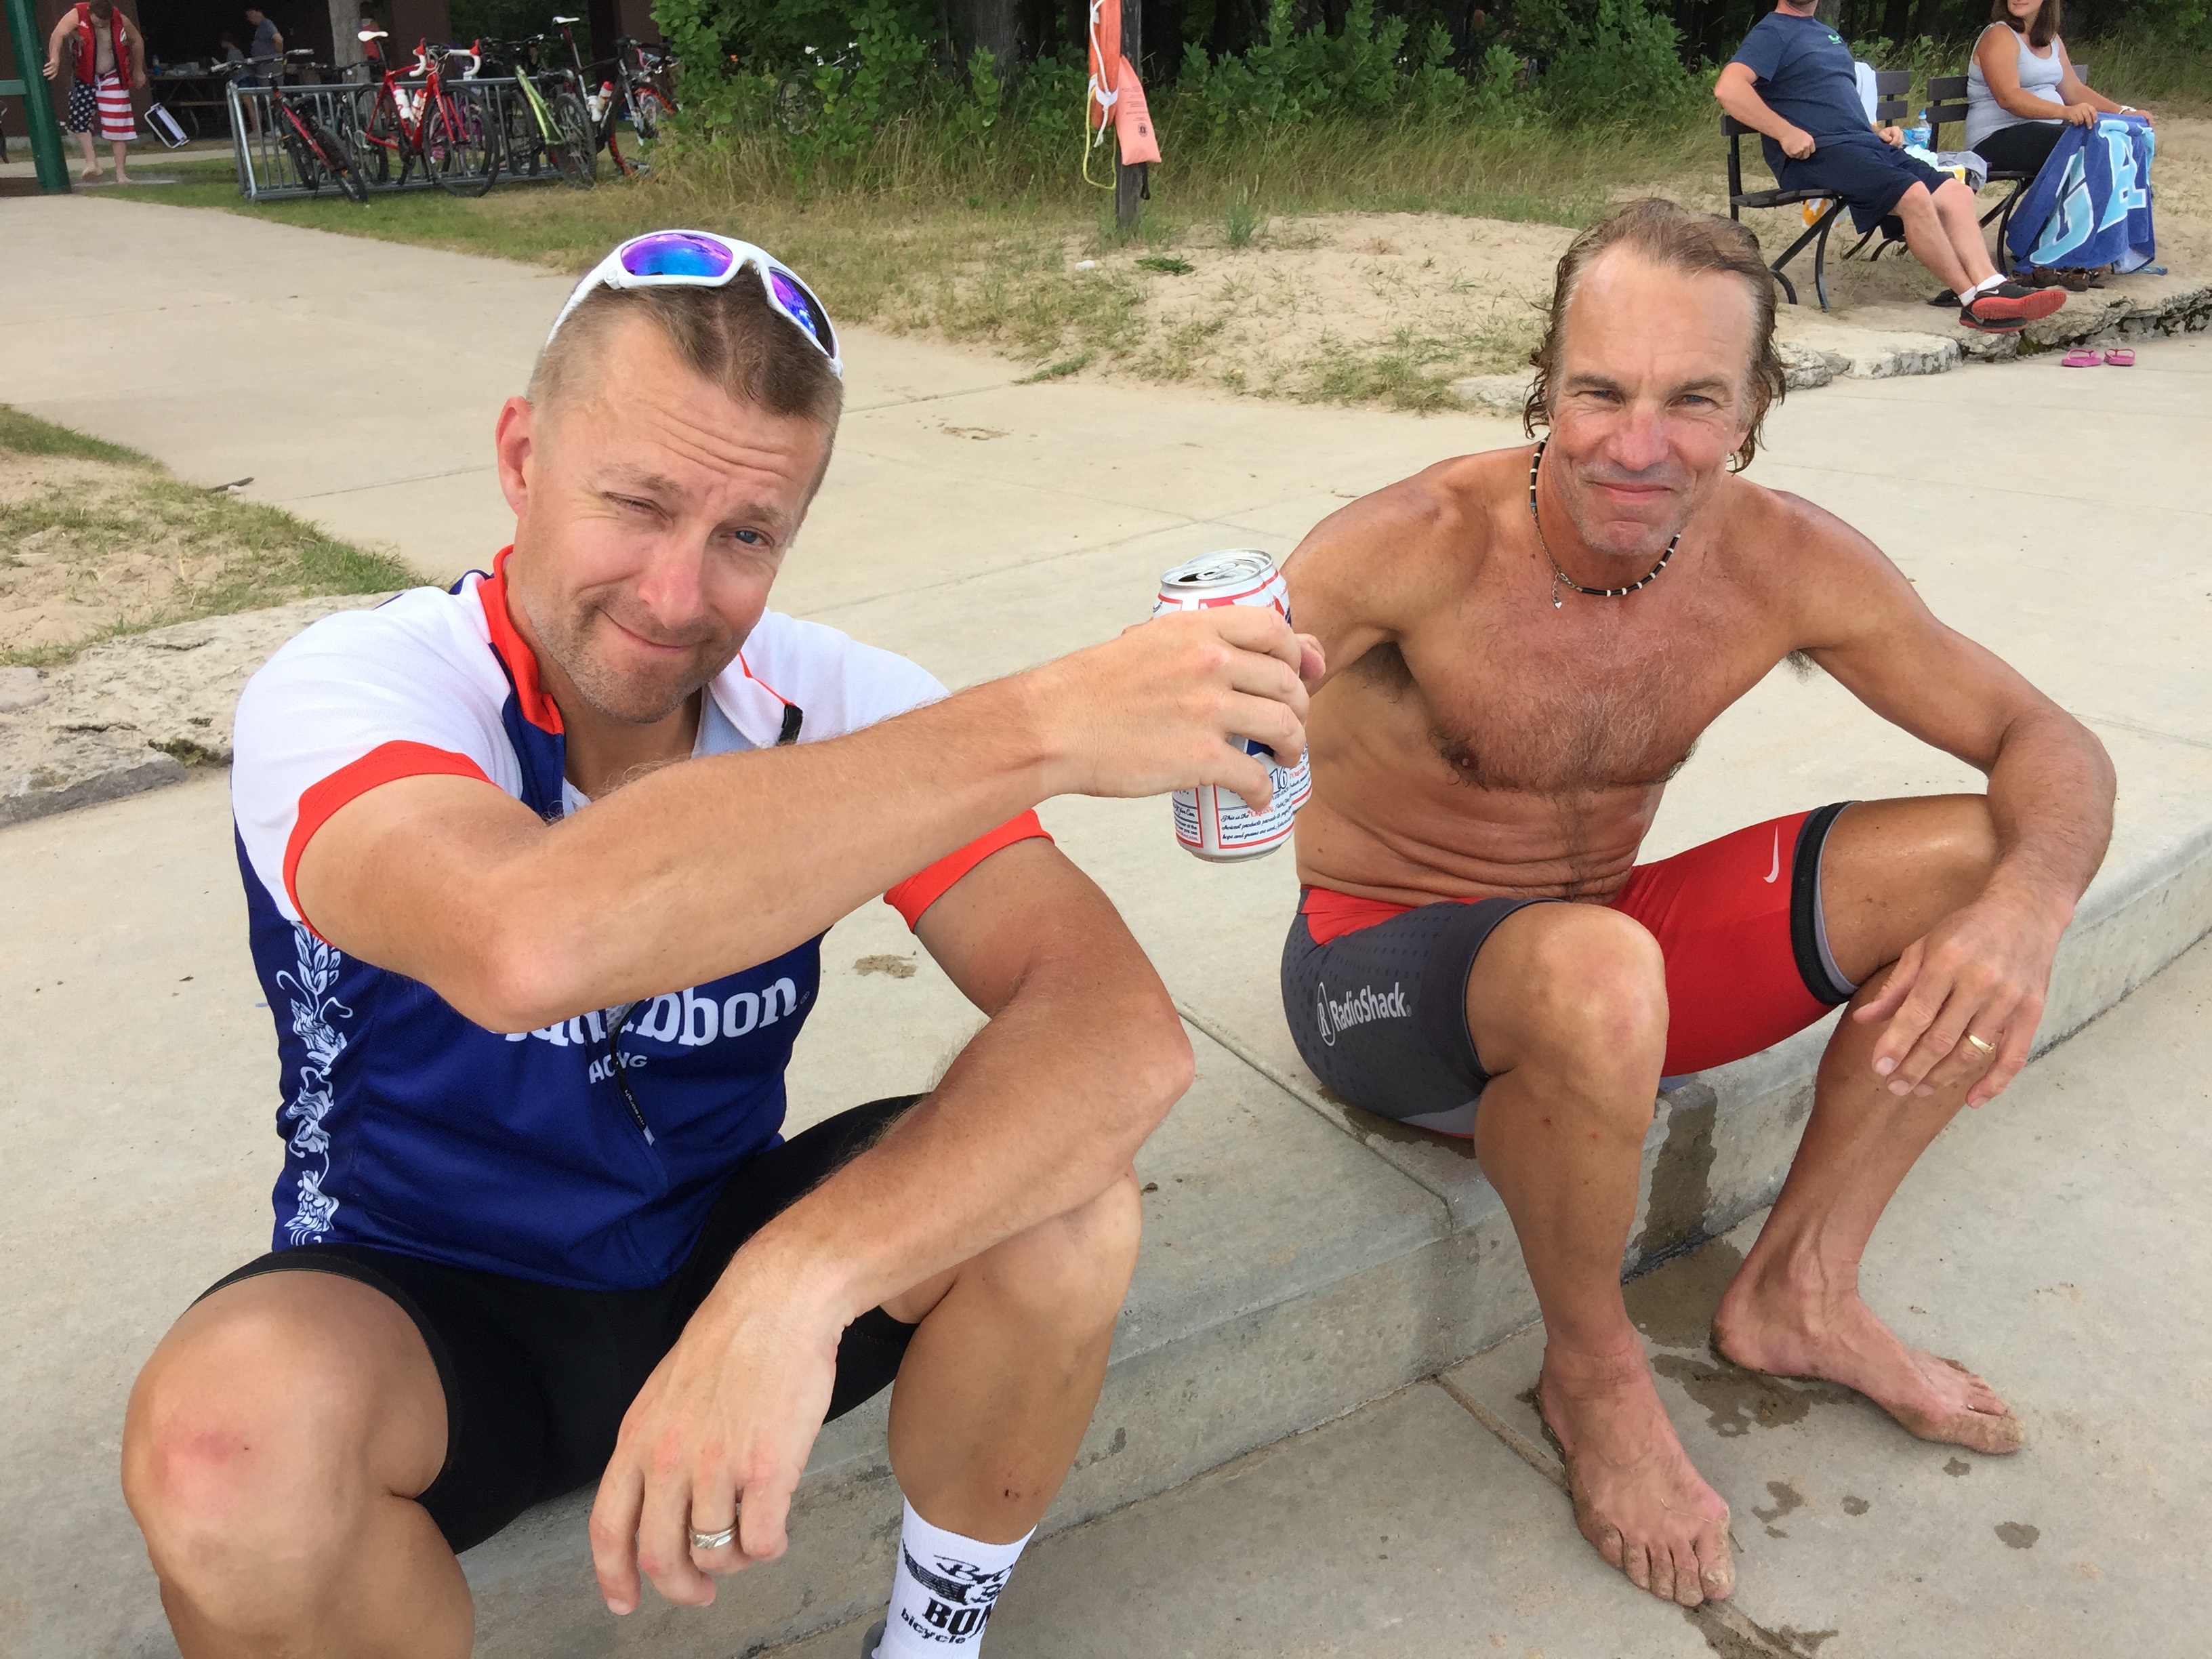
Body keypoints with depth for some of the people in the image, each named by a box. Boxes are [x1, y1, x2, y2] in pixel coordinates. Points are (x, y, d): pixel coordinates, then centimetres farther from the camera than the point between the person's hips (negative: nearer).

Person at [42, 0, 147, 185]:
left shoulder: (121, 21, -12)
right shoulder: (77, 16, -19)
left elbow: (137, 41, 8)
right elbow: (58, 34, -35)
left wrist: (138, 71, 15)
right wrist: (55, 60, -52)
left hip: (112, 79, 1)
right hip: (85, 79, -1)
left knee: (118, 125, -1)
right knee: (78, 117, -18)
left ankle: (121, 174, 5)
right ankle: (91, 162, -12)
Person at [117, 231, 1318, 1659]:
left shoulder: (833, 704, -15)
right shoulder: (347, 692, -23)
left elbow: (1123, 1033, -28)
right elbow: (525, 943, -48)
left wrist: (795, 1285, -43)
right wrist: (1039, 726, -44)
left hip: (724, 1261, 3)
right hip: (425, 1312, -2)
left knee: (1061, 1200, -24)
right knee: (231, 1431, -35)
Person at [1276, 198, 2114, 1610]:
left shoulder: (1788, 563, -10)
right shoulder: (1423, 547, -24)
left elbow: (2053, 748, -4)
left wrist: (2025, 909, -26)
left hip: (1601, 950, 5)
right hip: (1385, 967, -5)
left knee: (1985, 863, -9)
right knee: (1598, 971, -39)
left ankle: (1797, 1290, 5)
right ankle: (1594, 1374, -8)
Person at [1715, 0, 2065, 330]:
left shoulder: (1829, 35, 28)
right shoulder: (1772, 32, 1)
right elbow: (1727, 88, -17)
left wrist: (1878, 132, 13)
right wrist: (1787, 134, -20)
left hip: (1865, 142, 9)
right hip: (1816, 153, -9)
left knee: (1955, 193, -9)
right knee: (1914, 195, -27)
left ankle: (1992, 288, -20)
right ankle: (1975, 302, -21)